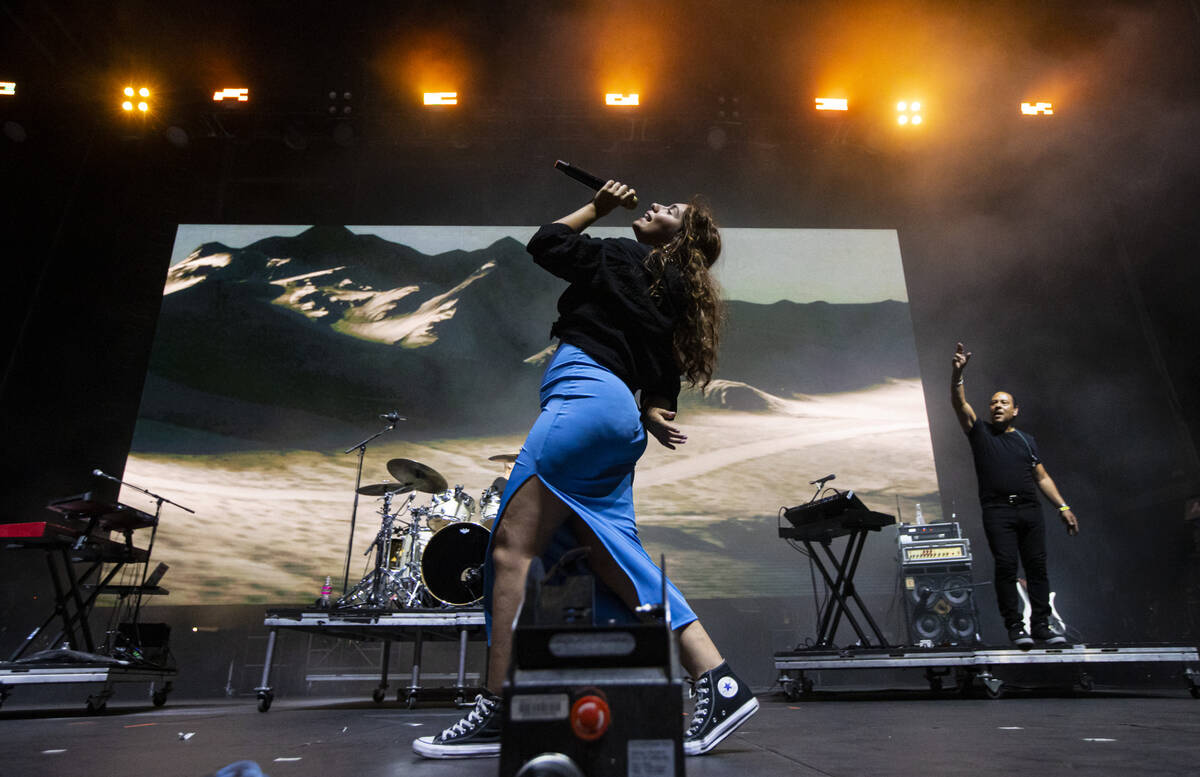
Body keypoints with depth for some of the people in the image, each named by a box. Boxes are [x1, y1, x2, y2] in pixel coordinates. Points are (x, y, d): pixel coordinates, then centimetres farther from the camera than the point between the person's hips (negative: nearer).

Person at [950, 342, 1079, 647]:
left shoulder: (1027, 440, 20)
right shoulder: (980, 433, 10)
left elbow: (1042, 477, 18)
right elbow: (959, 403, -5)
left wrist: (1064, 507, 9)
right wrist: (957, 374, -19)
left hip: (1030, 510, 3)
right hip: (997, 511, -3)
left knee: (1037, 565, 1)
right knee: (1006, 566, -9)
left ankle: (1041, 625, 9)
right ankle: (1015, 627, -3)